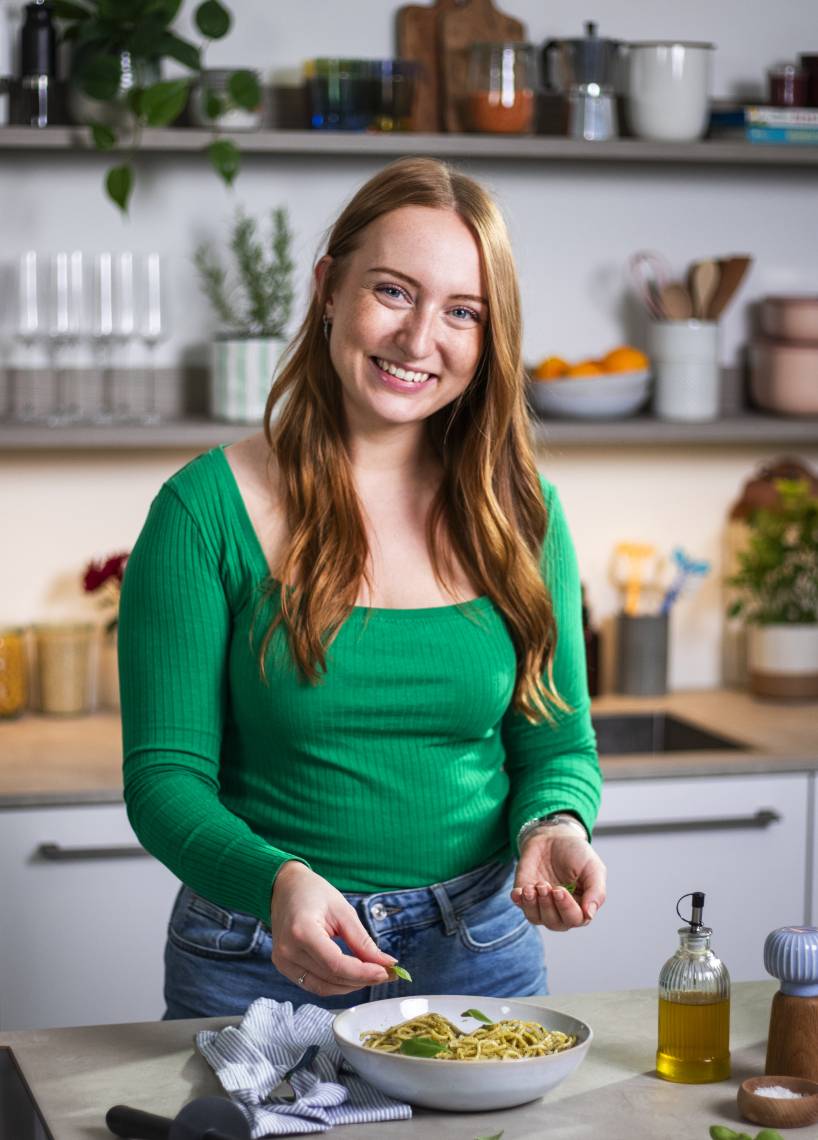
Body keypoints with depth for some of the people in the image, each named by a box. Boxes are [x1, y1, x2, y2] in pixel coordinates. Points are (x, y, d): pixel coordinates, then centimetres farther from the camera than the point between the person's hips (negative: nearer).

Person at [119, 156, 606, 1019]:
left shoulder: (518, 511, 1)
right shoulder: (209, 509, -10)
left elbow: (559, 744, 6)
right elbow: (165, 777, -12)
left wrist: (554, 827, -17)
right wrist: (278, 883, -31)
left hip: (479, 953, 3)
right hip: (261, 967, -2)